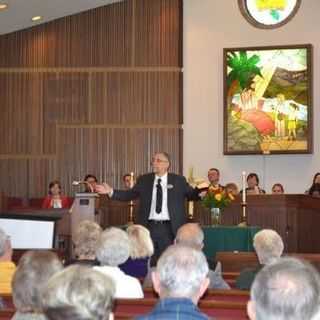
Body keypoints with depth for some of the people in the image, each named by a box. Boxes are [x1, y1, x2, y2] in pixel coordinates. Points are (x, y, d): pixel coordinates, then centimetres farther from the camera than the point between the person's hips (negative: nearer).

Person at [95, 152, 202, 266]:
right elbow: (129, 195, 8)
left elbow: (191, 195, 6)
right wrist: (111, 192, -1)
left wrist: (200, 191, -12)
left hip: (169, 228, -2)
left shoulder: (178, 180, 4)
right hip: (149, 227, 2)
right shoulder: (144, 180, 8)